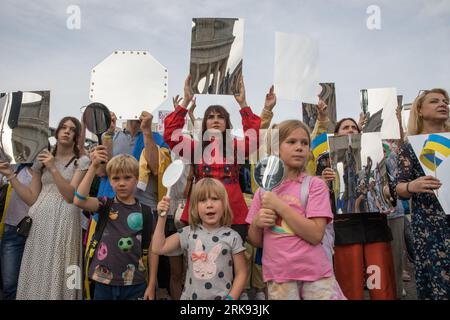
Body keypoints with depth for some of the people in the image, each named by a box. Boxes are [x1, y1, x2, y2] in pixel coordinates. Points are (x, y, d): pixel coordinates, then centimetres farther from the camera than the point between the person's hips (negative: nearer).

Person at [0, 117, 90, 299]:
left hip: (64, 223, -4)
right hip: (40, 223, 4)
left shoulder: (82, 161, 4)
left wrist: (53, 169, -14)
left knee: (57, 276, -4)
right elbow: (32, 199, 10)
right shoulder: (42, 160, 15)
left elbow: (71, 196, -8)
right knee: (36, 275, 6)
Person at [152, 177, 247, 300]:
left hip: (221, 297, -2)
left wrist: (231, 297, -15)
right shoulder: (189, 233, -4)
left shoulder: (232, 237, -11)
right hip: (190, 296, 3)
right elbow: (158, 248, -4)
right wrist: (162, 217, -8)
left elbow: (241, 273, -5)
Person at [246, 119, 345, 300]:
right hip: (278, 276, 2)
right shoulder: (263, 191, 4)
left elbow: (316, 235, -15)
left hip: (315, 273, -2)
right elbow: (256, 241, 9)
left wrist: (279, 205, -17)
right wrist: (257, 222, -12)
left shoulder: (315, 185, -5)